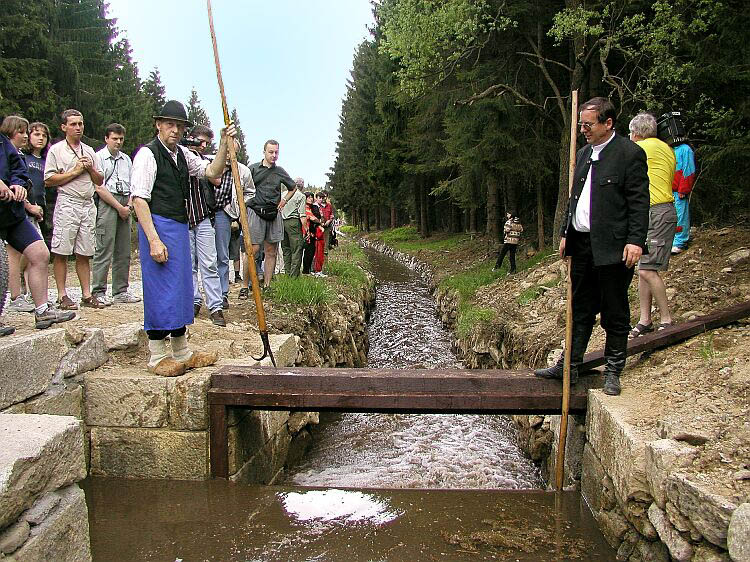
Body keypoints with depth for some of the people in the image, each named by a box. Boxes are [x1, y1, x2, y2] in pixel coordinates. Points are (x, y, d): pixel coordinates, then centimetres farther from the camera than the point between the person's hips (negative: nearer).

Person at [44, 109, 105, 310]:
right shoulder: (56, 150, 3)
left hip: (88, 205, 4)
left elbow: (100, 181, 18)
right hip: (67, 204, -4)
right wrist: (74, 172, -8)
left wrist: (90, 169, 0)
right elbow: (49, 180, -4)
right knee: (61, 253, -3)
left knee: (84, 253, 7)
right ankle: (62, 295, 2)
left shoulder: (90, 151, 18)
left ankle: (87, 295, 10)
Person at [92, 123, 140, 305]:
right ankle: (98, 292, -3)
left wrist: (129, 205, 2)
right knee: (104, 251, -8)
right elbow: (99, 188, -7)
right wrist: (119, 207, -8)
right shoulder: (99, 157, 0)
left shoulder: (126, 159, 19)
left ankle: (121, 291, 14)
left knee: (124, 252, 7)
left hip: (124, 206, 6)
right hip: (106, 205, -6)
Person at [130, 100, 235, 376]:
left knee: (181, 288, 12)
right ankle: (158, 358, 6)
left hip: (180, 227, 9)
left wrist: (224, 143, -2)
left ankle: (182, 353, 23)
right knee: (160, 288, -6)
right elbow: (139, 199, -15)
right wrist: (154, 240, -22)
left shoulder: (183, 154, 17)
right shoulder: (148, 154, -8)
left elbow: (212, 171, 12)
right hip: (157, 226, -9)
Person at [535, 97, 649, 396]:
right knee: (580, 310, 13)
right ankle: (569, 366, 21)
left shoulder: (630, 153, -6)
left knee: (615, 313, 5)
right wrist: (566, 233, 16)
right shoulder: (583, 154, 16)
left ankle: (613, 371, 17)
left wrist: (635, 241, -16)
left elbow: (639, 202, -10)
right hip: (582, 244, 7)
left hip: (612, 247, -7)